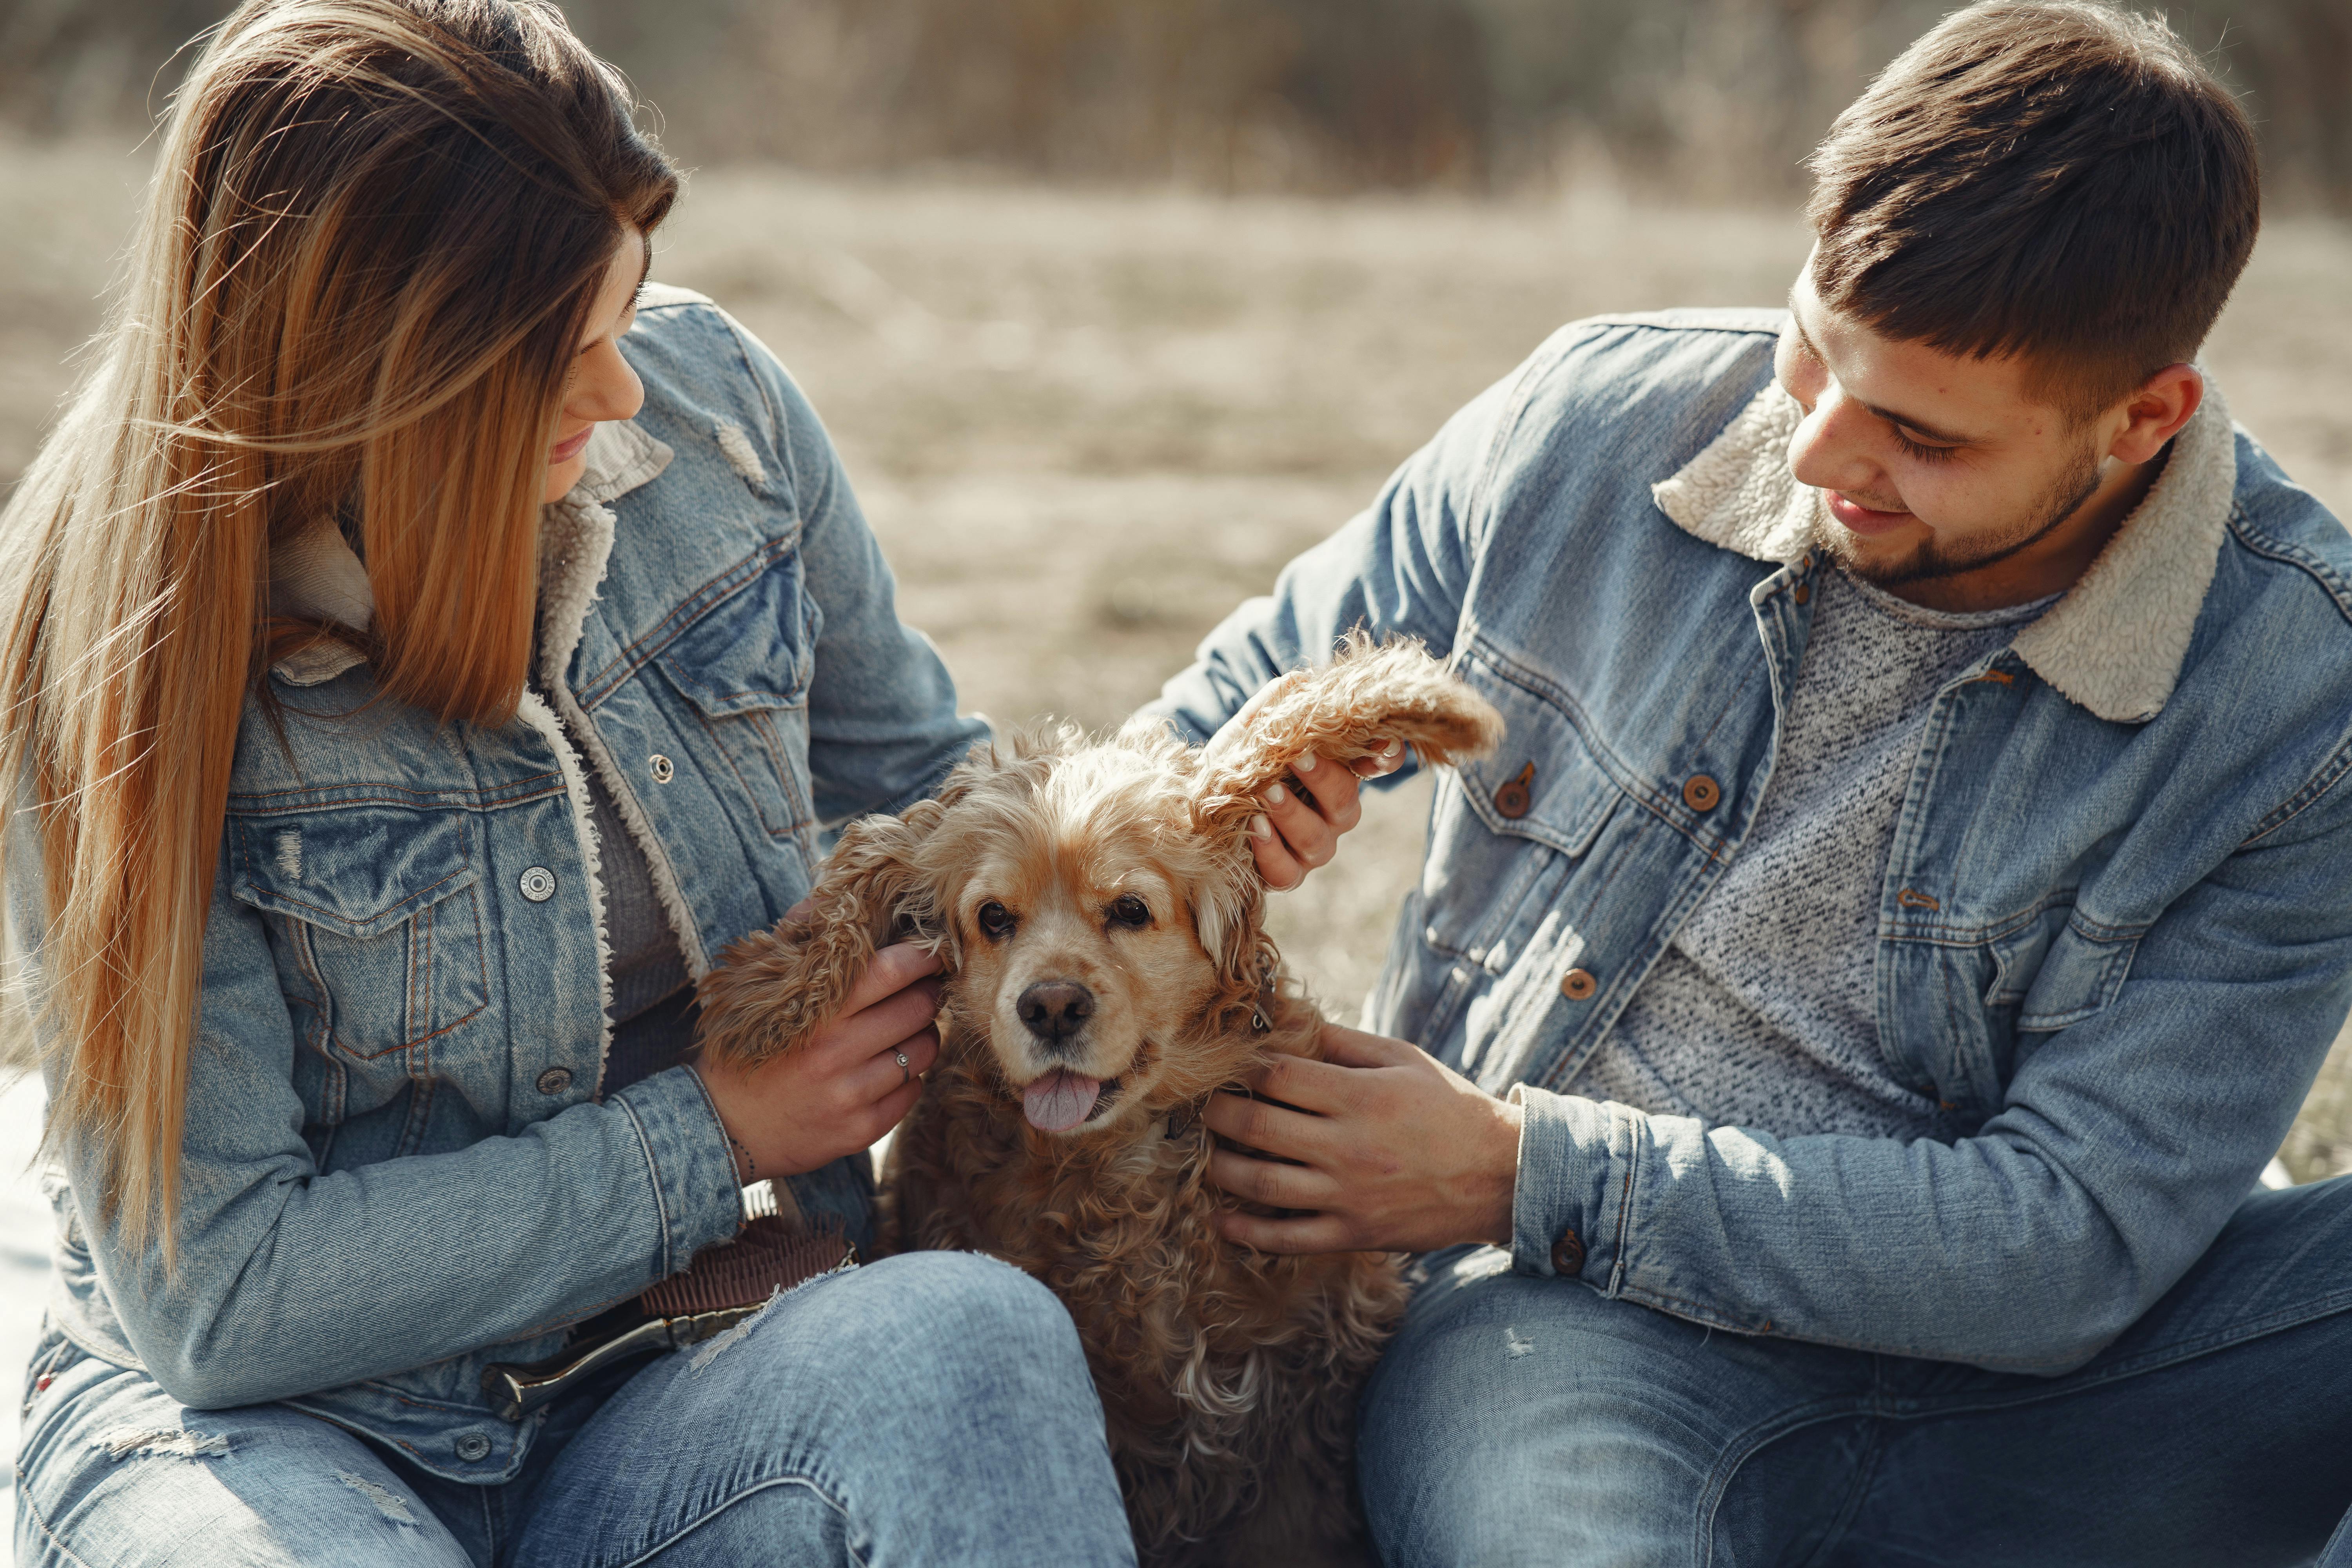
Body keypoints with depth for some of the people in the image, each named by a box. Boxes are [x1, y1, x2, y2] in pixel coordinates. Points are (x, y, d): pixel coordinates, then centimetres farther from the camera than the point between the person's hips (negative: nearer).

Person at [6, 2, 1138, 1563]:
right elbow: (214, 1290, -16)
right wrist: (705, 1139, -15)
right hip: (269, 1423, -3)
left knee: (967, 1335, -32)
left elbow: (915, 778, 16)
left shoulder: (709, 397, -3)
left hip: (664, 1397, 3)